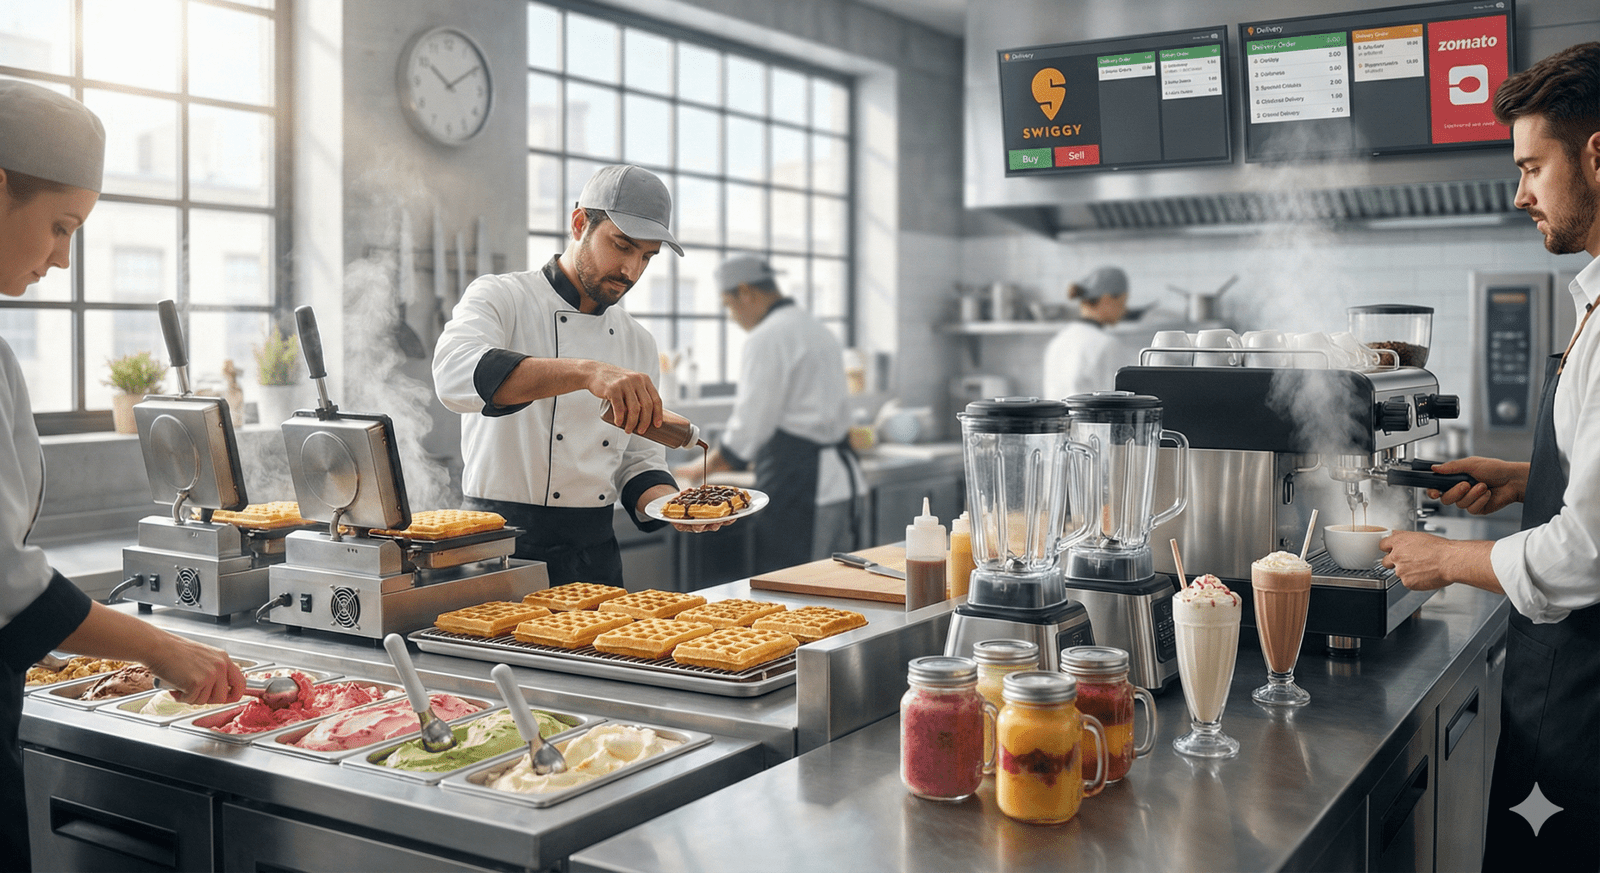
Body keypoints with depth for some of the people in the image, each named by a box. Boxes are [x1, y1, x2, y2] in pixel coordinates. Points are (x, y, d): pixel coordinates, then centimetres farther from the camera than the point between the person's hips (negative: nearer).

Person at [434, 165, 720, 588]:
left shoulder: (638, 343, 12)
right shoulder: (499, 297, -5)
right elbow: (456, 372, -27)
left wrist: (675, 507, -7)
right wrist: (586, 372, -38)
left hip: (595, 553, 5)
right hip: (505, 550, -5)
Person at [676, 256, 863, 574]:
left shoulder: (768, 338, -11)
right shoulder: (818, 330, 18)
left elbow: (751, 422, -14)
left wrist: (709, 464, 2)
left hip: (798, 484, -10)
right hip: (841, 476, 10)